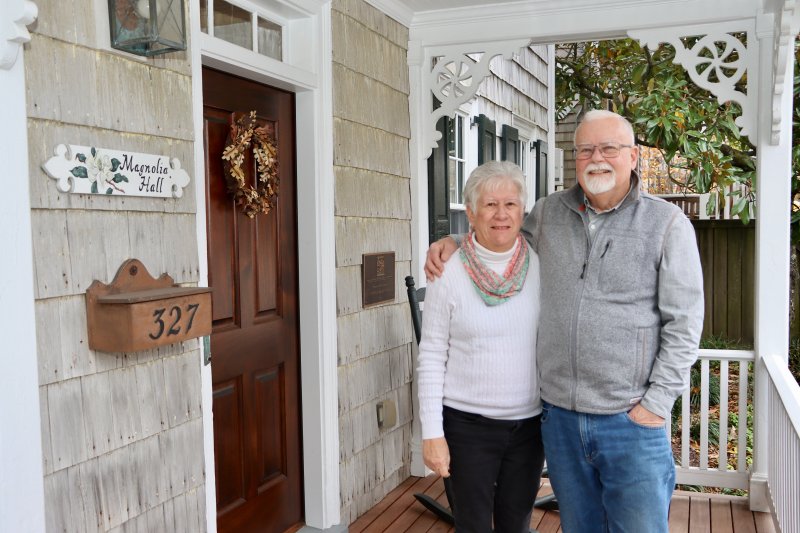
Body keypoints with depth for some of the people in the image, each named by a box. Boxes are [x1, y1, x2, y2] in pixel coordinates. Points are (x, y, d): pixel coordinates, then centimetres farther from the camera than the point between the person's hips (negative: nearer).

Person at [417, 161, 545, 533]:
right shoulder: (448, 274, -11)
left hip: (529, 423, 3)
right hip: (467, 423, -2)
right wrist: (432, 432, -9)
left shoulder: (541, 266, -3)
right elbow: (431, 357, -7)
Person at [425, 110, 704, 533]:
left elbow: (683, 324, -6)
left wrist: (656, 403, -10)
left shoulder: (667, 224, -4)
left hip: (632, 421, -3)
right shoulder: (548, 214, 6)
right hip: (559, 415, 4)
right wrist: (452, 241, 8)